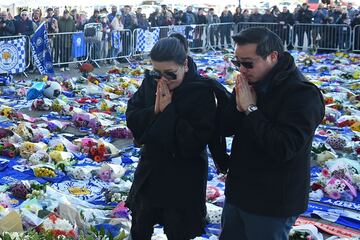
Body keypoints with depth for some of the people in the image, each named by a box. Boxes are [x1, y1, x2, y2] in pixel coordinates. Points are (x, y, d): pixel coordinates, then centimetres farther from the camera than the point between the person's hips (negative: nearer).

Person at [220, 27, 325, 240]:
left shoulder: (303, 94, -21)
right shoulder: (250, 84, 2)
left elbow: (282, 149, -29)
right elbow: (226, 128, 6)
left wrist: (251, 109, -22)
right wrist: (239, 107, -14)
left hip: (272, 204, -7)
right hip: (237, 192, 7)